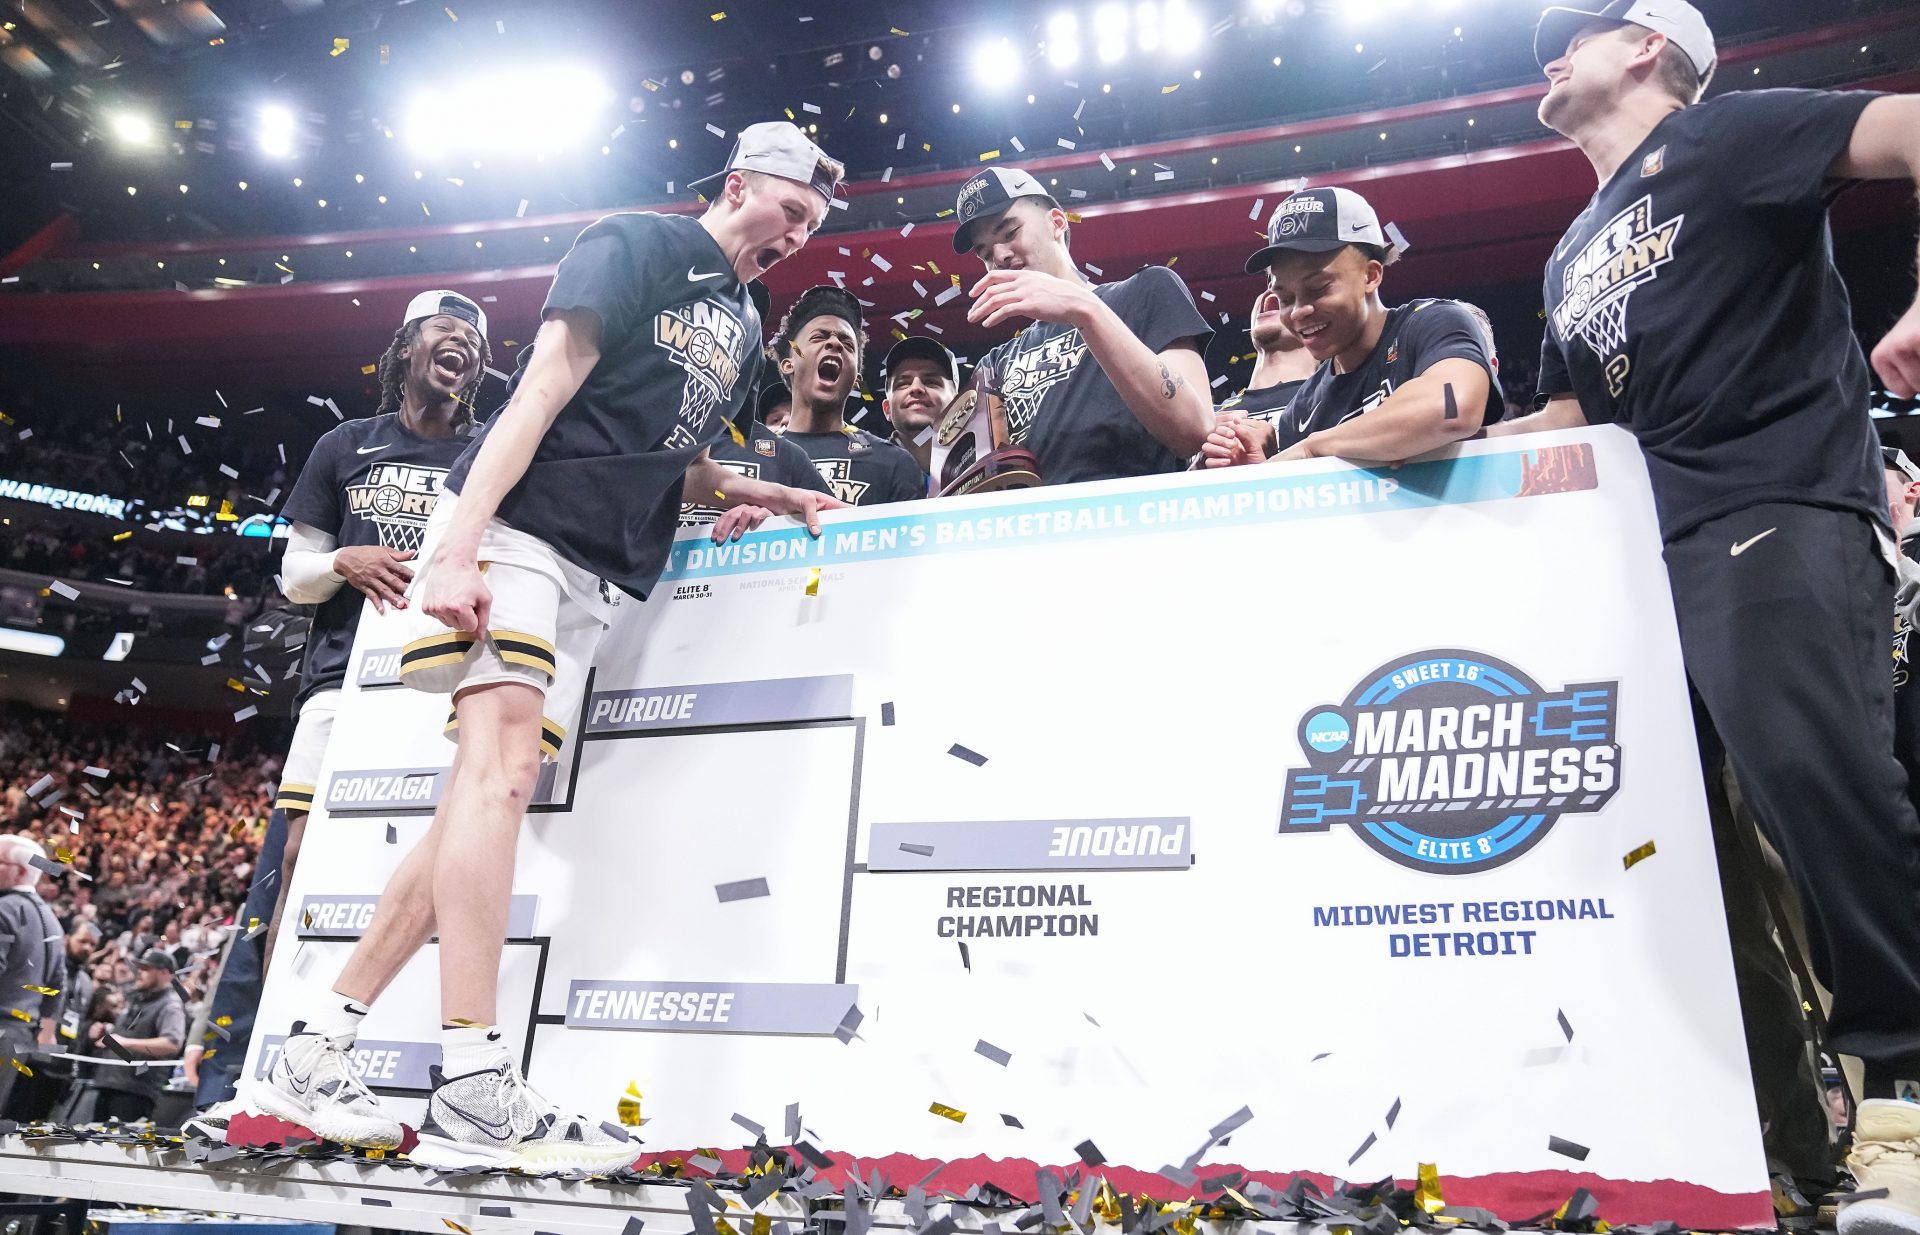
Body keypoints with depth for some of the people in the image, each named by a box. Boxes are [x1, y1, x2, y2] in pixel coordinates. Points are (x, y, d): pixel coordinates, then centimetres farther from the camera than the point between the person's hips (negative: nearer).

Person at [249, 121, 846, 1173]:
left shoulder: (741, 332, 23)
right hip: (516, 530, -8)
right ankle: (473, 1093, -18)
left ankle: (314, 1054, 10)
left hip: (593, 576, 8)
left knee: (494, 792, 2)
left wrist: (754, 492, 10)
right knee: (498, 773, -18)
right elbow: (545, 389, -12)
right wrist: (459, 543, -21)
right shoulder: (634, 245, 0)